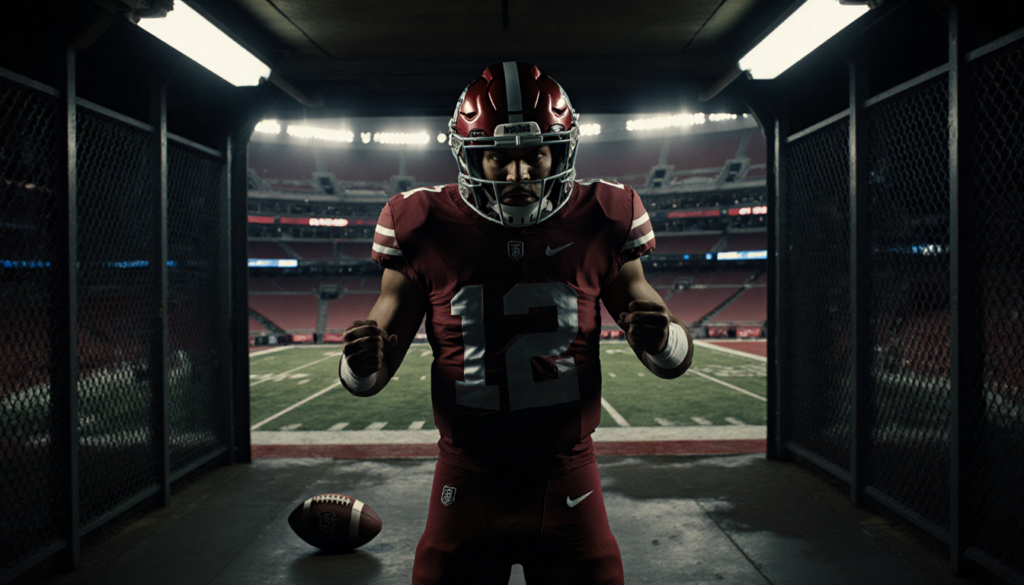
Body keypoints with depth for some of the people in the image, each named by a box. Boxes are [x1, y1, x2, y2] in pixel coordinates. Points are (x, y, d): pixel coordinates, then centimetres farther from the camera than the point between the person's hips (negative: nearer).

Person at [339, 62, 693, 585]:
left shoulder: (599, 225, -5)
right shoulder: (427, 231, -6)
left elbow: (675, 357, 2)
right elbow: (371, 373, 1)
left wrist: (659, 337, -21)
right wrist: (362, 363, -23)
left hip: (566, 478, 1)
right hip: (466, 479, 0)